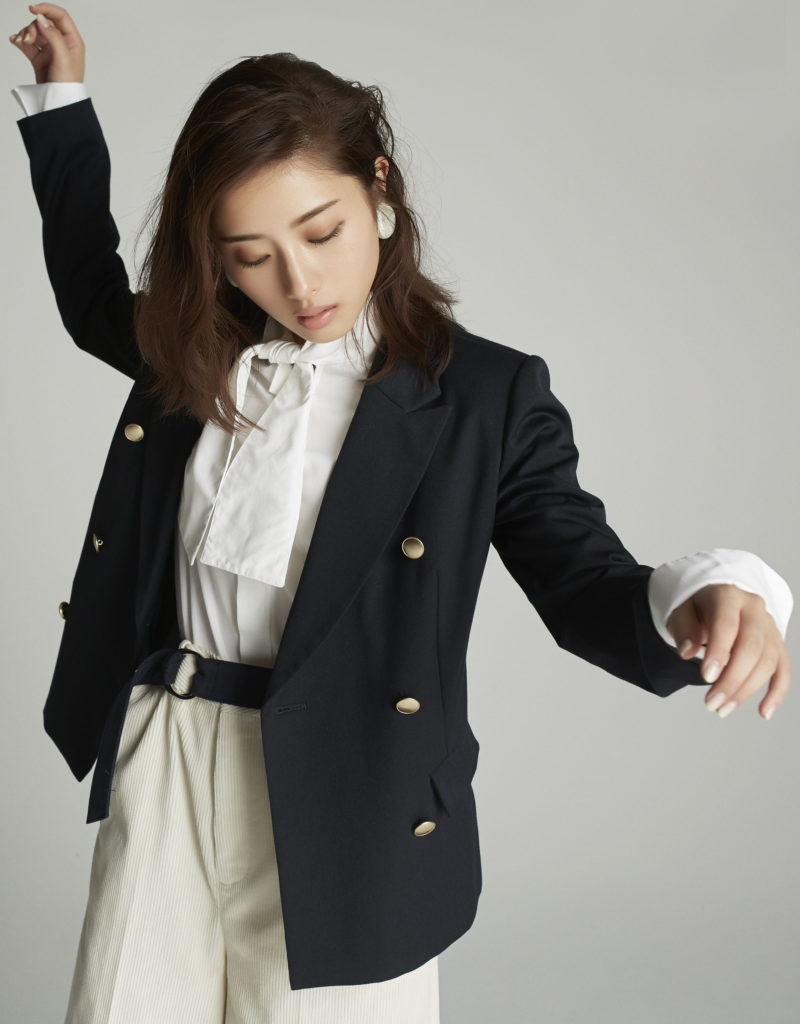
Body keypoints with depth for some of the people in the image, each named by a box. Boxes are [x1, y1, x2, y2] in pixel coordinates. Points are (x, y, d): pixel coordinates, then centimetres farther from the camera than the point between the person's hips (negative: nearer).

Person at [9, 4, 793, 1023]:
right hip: (158, 775, 4)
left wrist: (699, 599, -30)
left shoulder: (489, 397, -6)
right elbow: (92, 295, 27)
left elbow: (583, 580, -7)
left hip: (341, 816, -4)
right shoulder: (191, 354, 7)